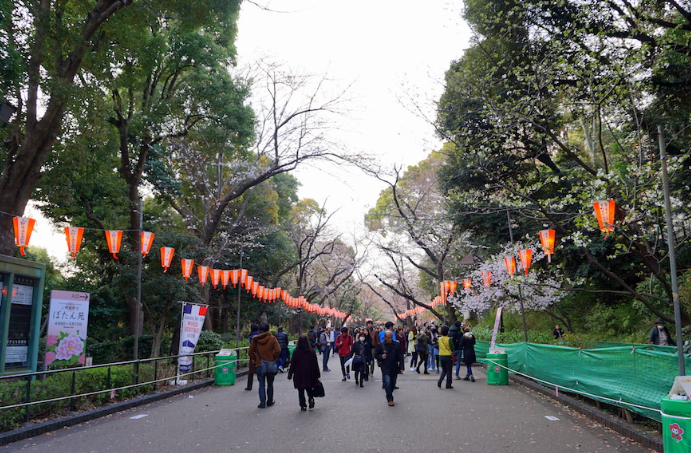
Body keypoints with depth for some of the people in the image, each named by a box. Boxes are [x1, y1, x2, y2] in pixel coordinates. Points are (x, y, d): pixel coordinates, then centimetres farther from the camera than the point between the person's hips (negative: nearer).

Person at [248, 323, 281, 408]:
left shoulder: (255, 339, -2)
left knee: (261, 384, 5)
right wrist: (273, 358, 2)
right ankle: (269, 402, 21)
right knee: (270, 384, 14)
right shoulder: (272, 338, -6)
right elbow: (278, 351, -13)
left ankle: (262, 402, -3)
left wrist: (255, 360, 11)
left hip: (259, 365, 0)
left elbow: (251, 352, 0)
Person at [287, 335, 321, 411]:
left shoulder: (296, 352, -9)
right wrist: (317, 375, 11)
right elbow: (316, 364, 2)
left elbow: (292, 364, -5)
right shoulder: (312, 352, -4)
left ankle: (303, 405, 5)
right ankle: (311, 399, -7)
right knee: (309, 389, 16)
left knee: (301, 391, 7)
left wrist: (290, 374, 5)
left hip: (299, 376, -2)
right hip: (310, 375, 2)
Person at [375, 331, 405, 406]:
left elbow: (400, 357, 3)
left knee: (392, 384, 11)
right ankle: (390, 399, -3)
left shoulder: (396, 345, 0)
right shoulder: (380, 345, -1)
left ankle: (390, 397, 32)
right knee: (387, 383, -13)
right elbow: (376, 355, 6)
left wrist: (401, 367, -5)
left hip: (394, 368, 2)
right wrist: (381, 356, -14)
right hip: (385, 368, -2)